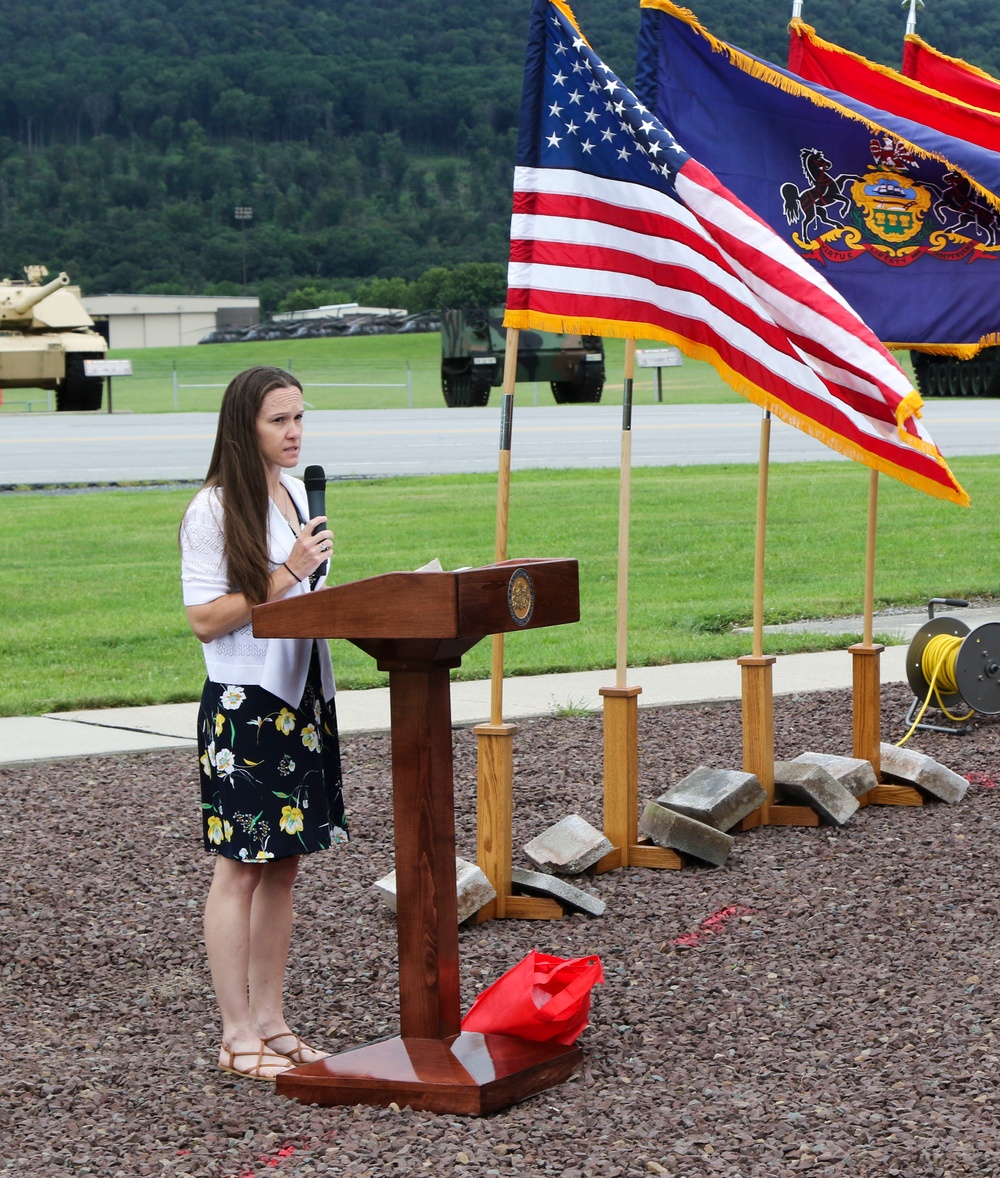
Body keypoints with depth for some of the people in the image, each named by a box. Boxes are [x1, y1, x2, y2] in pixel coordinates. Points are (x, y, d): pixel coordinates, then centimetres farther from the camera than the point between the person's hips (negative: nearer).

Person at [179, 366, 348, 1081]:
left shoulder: (296, 494, 13)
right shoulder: (214, 510, -12)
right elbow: (205, 619, -15)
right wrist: (288, 576, -19)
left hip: (303, 698, 8)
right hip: (244, 705, -8)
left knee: (285, 862, 10)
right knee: (241, 867, -3)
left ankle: (271, 1021, 17)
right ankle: (238, 1037, 2)